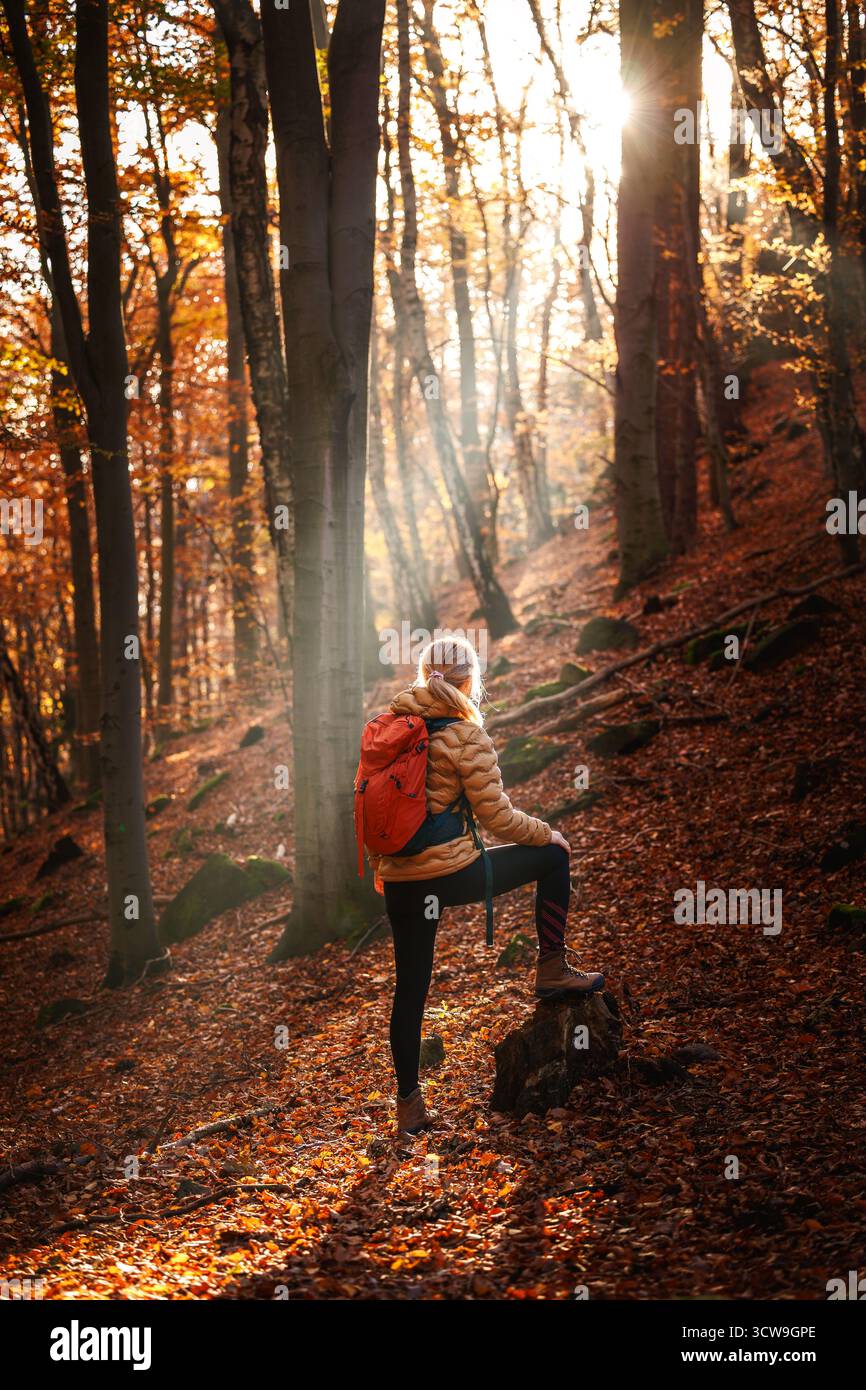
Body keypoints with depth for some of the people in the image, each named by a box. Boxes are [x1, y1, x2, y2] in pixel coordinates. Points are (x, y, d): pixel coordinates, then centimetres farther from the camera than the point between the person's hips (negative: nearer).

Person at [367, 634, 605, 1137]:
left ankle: (409, 1105, 19)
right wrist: (545, 832, 8)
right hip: (450, 872, -6)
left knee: (410, 988, 15)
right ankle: (553, 970, 18)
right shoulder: (466, 735, -10)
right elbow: (496, 816, -9)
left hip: (399, 881, 6)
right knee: (553, 855, 13)